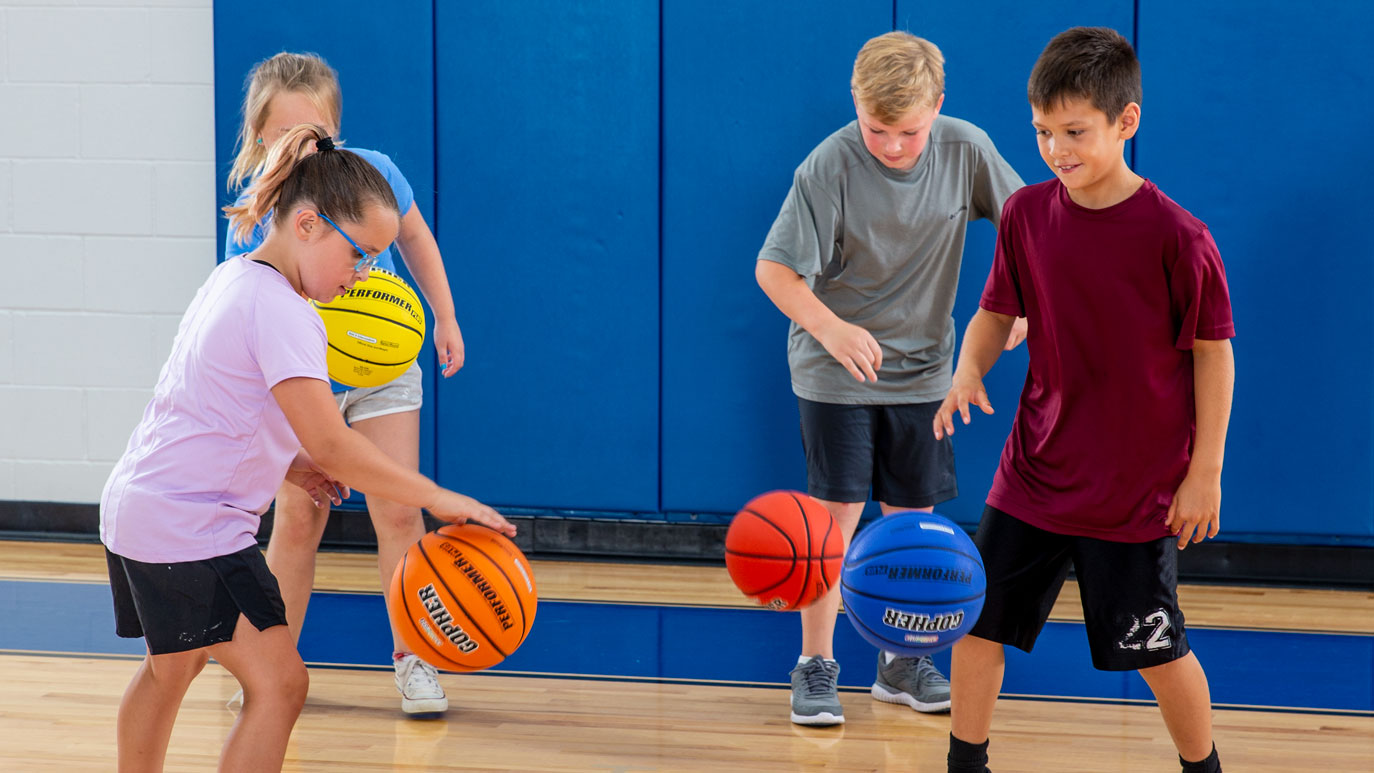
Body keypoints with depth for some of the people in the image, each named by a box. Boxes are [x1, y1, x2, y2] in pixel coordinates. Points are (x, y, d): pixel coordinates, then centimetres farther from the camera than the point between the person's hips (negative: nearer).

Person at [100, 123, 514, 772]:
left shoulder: (231, 279, 11)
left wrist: (287, 467, 11)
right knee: (279, 685, -12)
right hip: (192, 526, -10)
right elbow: (330, 445, -27)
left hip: (135, 509, 11)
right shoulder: (281, 310, -19)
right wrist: (438, 498, -22)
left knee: (170, 668, 28)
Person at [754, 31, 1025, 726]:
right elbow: (774, 268, -20)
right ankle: (816, 665, 4)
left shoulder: (964, 149, -10)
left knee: (912, 514, 8)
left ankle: (900, 662, 22)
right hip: (836, 372, -4)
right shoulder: (830, 165, -21)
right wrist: (829, 328, -35)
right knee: (837, 512, -7)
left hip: (922, 368, 4)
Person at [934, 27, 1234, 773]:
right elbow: (996, 311, 10)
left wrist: (1205, 472, -8)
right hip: (1033, 478, 4)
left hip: (1137, 491, -4)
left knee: (1157, 651, 5)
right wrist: (969, 370, -12)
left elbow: (1213, 352, -8)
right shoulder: (1026, 214, -2)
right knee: (979, 622, 6)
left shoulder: (1175, 236, -15)